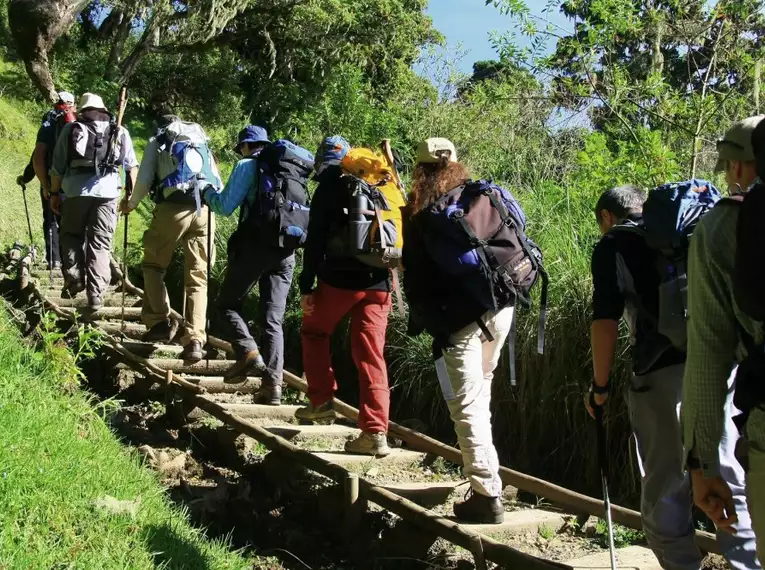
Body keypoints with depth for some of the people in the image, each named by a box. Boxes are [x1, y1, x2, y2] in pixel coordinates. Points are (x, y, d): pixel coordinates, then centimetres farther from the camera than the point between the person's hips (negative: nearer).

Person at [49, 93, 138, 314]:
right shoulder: (119, 132, 16)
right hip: (107, 192, 1)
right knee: (100, 244, 3)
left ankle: (73, 280, 15)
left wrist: (54, 193, 16)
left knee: (71, 236, 20)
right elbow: (131, 166, 14)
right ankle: (95, 296, -2)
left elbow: (57, 166, 9)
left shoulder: (71, 129, 12)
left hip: (76, 190, 0)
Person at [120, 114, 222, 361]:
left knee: (153, 265, 17)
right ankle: (194, 340, -7)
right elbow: (218, 184, 20)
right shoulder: (202, 142, 28)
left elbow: (144, 180, 7)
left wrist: (131, 204, 24)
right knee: (197, 278, 3)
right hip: (204, 210, 3)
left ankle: (161, 322, 6)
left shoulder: (157, 142, 19)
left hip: (173, 207, -2)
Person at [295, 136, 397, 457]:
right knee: (371, 356, 2)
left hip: (341, 278, -4)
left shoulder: (329, 189, 0)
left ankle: (322, 401, 16)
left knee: (314, 333, 21)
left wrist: (306, 286, -6)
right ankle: (375, 432, -5)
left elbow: (316, 241, -7)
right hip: (379, 282, 4)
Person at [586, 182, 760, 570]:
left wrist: (600, 385, 4)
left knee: (665, 489, 5)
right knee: (730, 483, 11)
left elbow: (606, 321, -3)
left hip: (665, 372, -5)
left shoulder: (613, 244, 8)